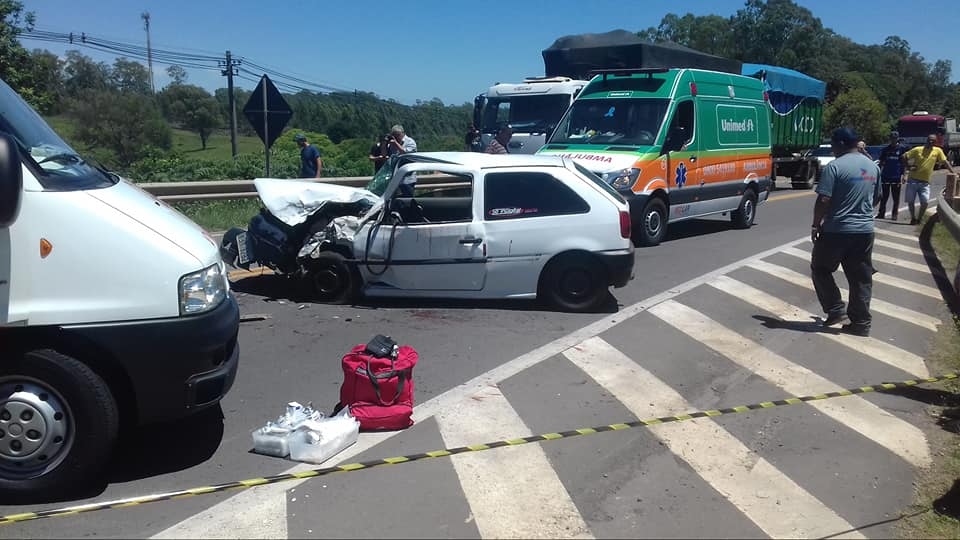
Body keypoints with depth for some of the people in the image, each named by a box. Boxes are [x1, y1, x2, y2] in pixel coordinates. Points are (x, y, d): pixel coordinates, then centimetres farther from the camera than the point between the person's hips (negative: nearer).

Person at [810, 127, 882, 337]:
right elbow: (876, 198, 19)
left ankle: (836, 311, 8)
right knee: (861, 278, 10)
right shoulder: (873, 166, 9)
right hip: (865, 230, 6)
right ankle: (861, 323, 13)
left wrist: (816, 225, -5)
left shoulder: (835, 166, -13)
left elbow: (823, 200, -17)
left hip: (837, 230, -6)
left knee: (820, 269, 13)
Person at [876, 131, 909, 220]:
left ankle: (894, 214, 10)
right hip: (885, 176, 2)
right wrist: (879, 173, 7)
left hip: (896, 177, -2)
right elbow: (881, 163, 13)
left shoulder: (902, 148, 1)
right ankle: (881, 213, 11)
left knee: (896, 198, 4)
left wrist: (903, 175, -5)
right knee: (884, 197, 5)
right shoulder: (885, 149, 8)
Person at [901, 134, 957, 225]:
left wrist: (953, 172, -3)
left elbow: (945, 162, 5)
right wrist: (908, 167, -8)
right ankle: (913, 218, 20)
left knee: (924, 202, -10)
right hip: (913, 180, -1)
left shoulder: (938, 151, 3)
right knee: (910, 201, 2)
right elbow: (903, 157, 0)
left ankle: (919, 219, 8)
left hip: (925, 182, 1)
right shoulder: (917, 149, -2)